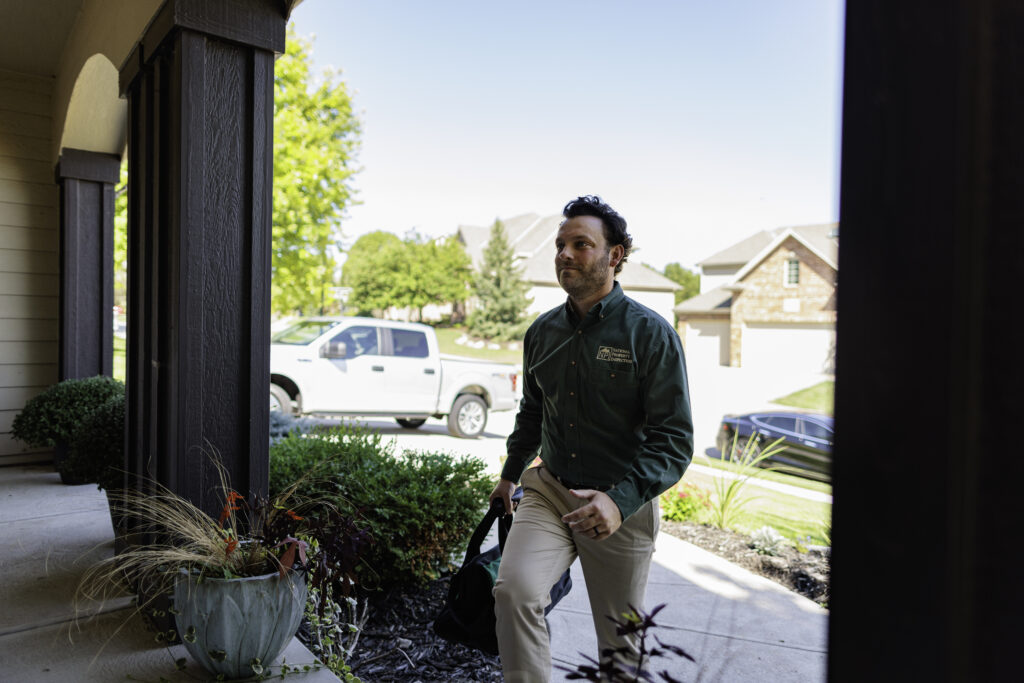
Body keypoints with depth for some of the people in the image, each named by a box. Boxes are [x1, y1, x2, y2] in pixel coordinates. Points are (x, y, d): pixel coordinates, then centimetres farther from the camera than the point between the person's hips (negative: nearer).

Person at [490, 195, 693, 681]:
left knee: (620, 641, 11)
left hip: (624, 507, -3)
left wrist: (620, 499, -29)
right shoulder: (542, 331, 4)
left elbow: (674, 438, -15)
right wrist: (510, 473, 28)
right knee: (514, 590, -21)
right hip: (548, 491, 3)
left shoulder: (650, 333, -12)